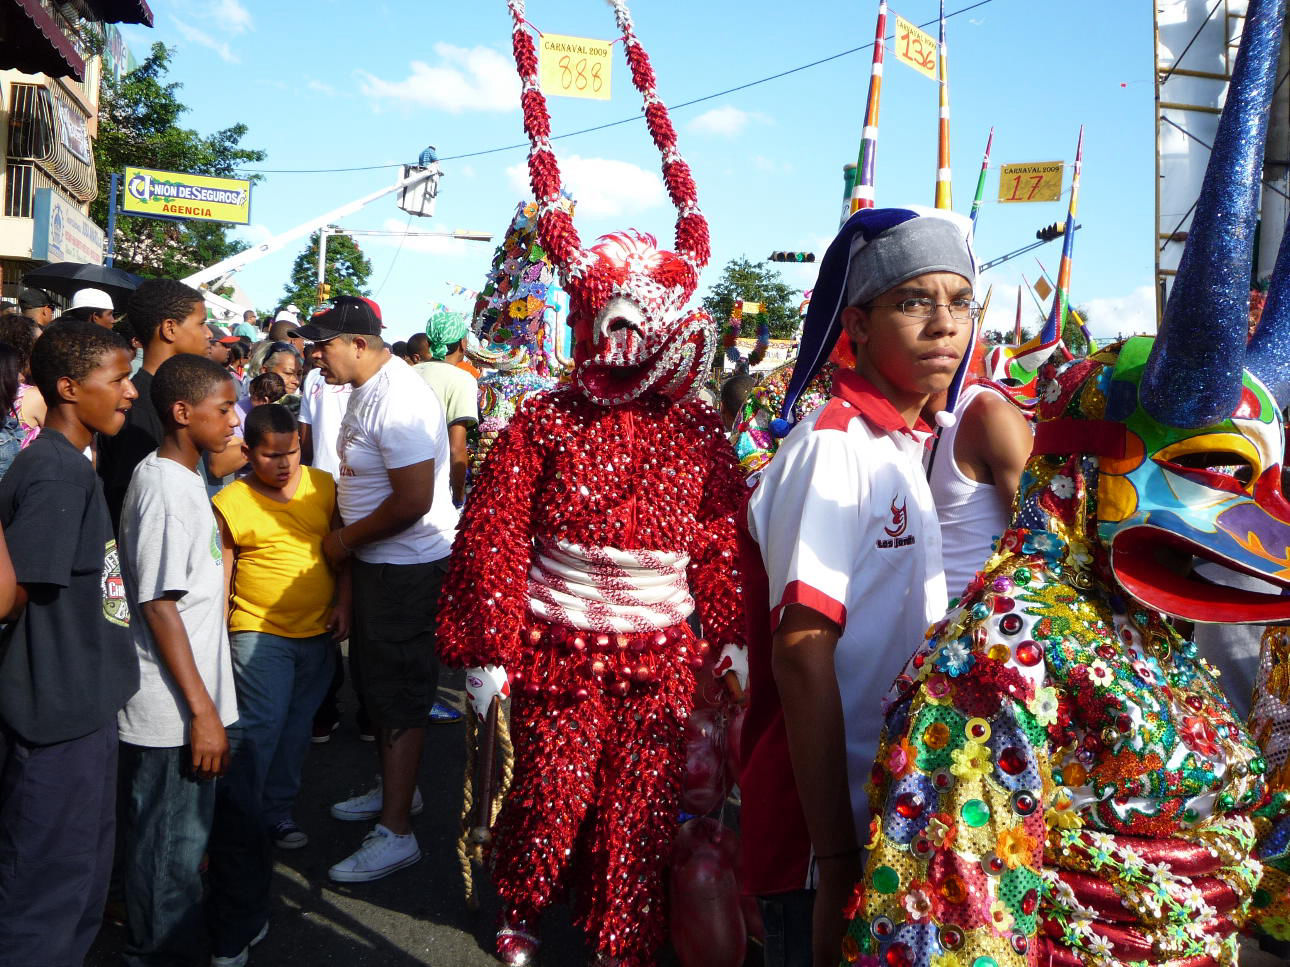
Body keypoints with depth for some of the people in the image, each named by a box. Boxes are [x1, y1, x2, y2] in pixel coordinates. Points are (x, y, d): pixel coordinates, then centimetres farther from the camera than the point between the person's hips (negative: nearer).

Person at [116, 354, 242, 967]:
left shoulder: (182, 478, 10)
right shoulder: (164, 489, -20)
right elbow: (159, 606, -22)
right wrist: (202, 710, -20)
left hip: (186, 703, 10)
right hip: (172, 710, -10)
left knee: (184, 835, 22)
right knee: (169, 848, 6)